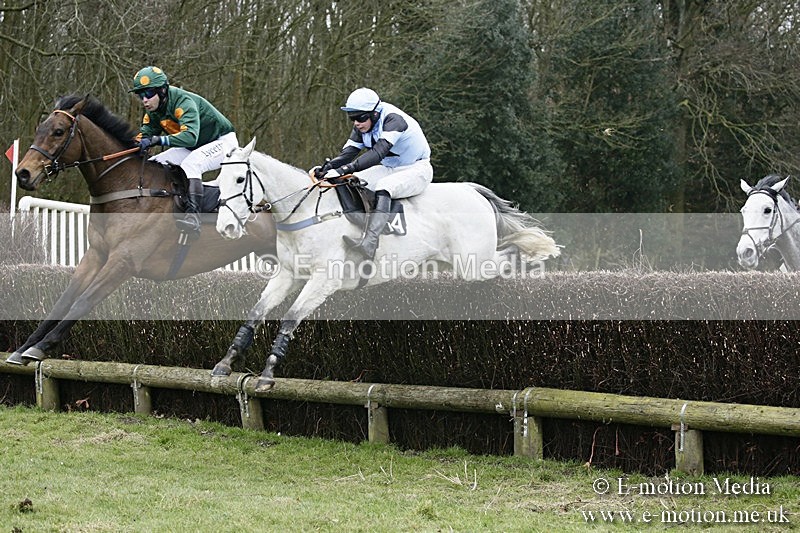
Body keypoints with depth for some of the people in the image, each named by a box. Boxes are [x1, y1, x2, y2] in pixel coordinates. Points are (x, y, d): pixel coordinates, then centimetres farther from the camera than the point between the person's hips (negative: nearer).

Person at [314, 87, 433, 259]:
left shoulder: (393, 120, -29)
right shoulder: (362, 127, -3)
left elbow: (378, 152, -41)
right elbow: (348, 153, -9)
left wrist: (345, 169, -50)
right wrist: (327, 167, -30)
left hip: (416, 170, -9)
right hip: (389, 168, 9)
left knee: (382, 187, -36)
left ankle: (369, 243, -49)